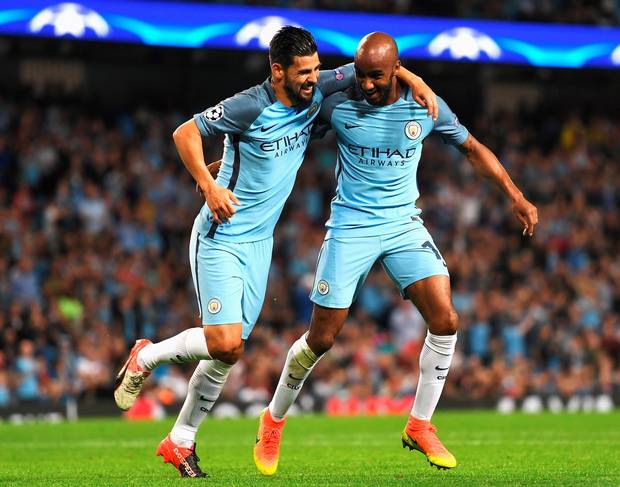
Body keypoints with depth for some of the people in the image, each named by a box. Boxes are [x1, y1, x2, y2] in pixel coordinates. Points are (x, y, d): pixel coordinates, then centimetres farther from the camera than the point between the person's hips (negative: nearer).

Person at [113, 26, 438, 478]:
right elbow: (185, 133, -14)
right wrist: (209, 186, -24)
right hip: (221, 238, -7)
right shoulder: (251, 106, -20)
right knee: (224, 343, -18)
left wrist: (414, 80, -5)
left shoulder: (316, 93, -2)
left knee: (228, 351, 6)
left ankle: (180, 441, 18)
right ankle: (146, 358, 9)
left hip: (259, 244, 7)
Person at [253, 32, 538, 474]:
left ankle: (419, 427, 3)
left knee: (445, 321, -14)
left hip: (405, 225, 2)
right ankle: (273, 421, 22)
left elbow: (472, 148, 9)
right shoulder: (338, 106, -10)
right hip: (350, 228, -2)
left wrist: (515, 196, 5)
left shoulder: (426, 106, -5)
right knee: (321, 338, -2)